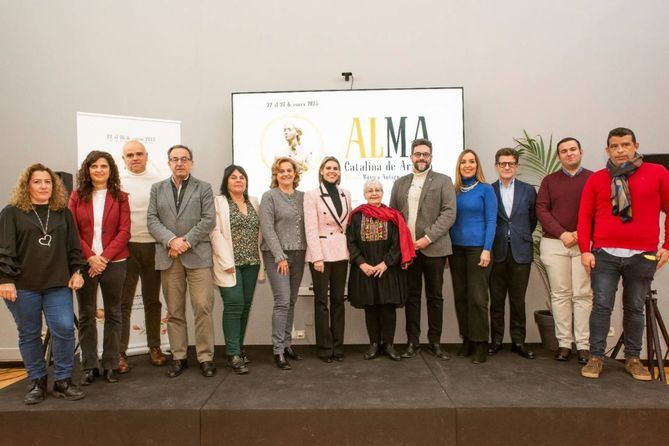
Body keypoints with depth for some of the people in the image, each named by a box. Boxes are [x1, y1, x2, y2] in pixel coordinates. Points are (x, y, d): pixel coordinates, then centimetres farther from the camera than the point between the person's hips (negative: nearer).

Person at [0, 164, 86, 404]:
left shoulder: (63, 212, 10)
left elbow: (73, 245, 11)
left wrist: (76, 271, 3)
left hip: (58, 284, 2)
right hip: (23, 286, -1)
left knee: (64, 329, -6)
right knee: (29, 334, 8)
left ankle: (62, 380, 10)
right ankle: (37, 381, 24)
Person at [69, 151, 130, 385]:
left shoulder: (120, 197, 3)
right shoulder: (77, 196, 6)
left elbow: (124, 232, -3)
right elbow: (71, 231, 0)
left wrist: (105, 257, -12)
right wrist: (90, 257, -11)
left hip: (114, 262, 0)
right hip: (85, 263, 1)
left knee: (113, 314, 7)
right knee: (86, 315, 6)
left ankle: (110, 365, 17)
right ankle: (89, 366, 17)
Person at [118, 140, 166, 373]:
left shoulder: (158, 182, 7)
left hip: (153, 247, 2)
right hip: (126, 247, -2)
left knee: (152, 300, 11)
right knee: (124, 303, 3)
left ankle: (154, 347, 21)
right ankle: (120, 353, 11)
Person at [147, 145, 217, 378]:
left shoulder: (204, 188, 8)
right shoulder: (157, 188, 15)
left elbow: (208, 219, -2)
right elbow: (152, 220, 5)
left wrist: (186, 241, -11)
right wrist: (171, 240, -11)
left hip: (197, 256, -2)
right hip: (168, 258, 2)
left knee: (203, 308, -5)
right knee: (174, 311, 8)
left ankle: (205, 357, 5)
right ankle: (178, 357, 18)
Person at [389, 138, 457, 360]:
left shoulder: (443, 181, 3)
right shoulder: (400, 183, 14)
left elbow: (449, 213, -6)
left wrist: (428, 238, -14)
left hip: (433, 248, -2)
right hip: (407, 248, 3)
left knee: (434, 296, 6)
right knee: (412, 296, 8)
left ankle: (435, 342, 17)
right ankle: (413, 342, 16)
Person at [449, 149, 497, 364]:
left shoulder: (485, 189, -1)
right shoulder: (454, 190, 9)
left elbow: (491, 221, -5)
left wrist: (487, 249, -14)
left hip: (477, 248, -4)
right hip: (456, 249, 4)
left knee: (477, 297, -4)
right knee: (460, 296, 8)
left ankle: (481, 344, 6)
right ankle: (467, 340, 19)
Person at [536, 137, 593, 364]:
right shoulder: (549, 181, 10)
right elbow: (542, 210, 2)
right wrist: (562, 234, -10)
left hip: (585, 244, -1)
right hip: (554, 244, 1)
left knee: (583, 294, -2)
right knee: (560, 294, 3)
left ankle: (583, 345, 5)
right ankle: (564, 343, 9)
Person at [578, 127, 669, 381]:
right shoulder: (596, 179, 5)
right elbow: (585, 217, 5)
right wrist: (585, 250, -3)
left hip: (643, 255, 0)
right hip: (604, 254, 0)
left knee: (635, 308, 11)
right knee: (601, 307, 0)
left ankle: (633, 358, 23)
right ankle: (596, 357, 10)